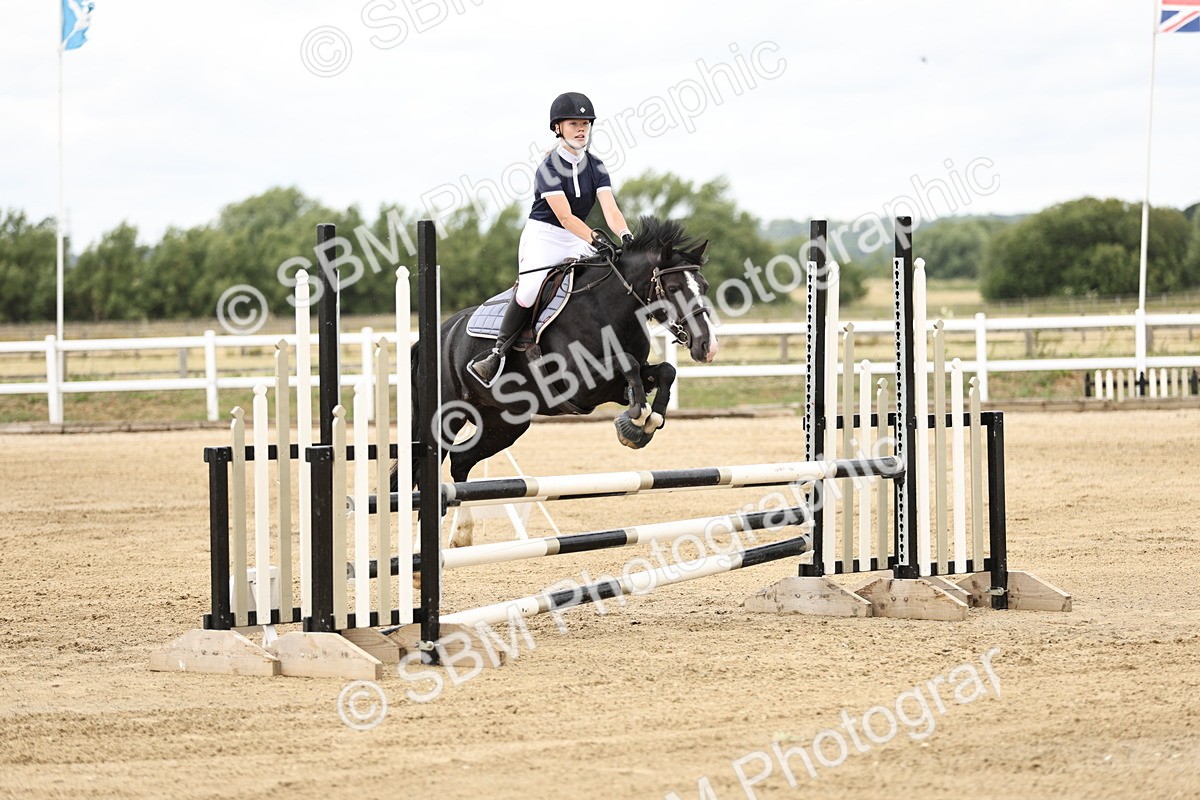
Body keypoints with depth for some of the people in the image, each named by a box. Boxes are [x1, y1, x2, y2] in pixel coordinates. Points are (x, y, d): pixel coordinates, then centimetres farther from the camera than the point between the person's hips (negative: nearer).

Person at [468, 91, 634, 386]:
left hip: (577, 242, 6)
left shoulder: (595, 167, 3)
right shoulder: (549, 169, -13)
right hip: (543, 238, -6)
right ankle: (498, 353, -18)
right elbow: (565, 217, -22)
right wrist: (596, 240, -36)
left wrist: (625, 236, -29)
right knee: (529, 290, -28)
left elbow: (610, 209, -9)